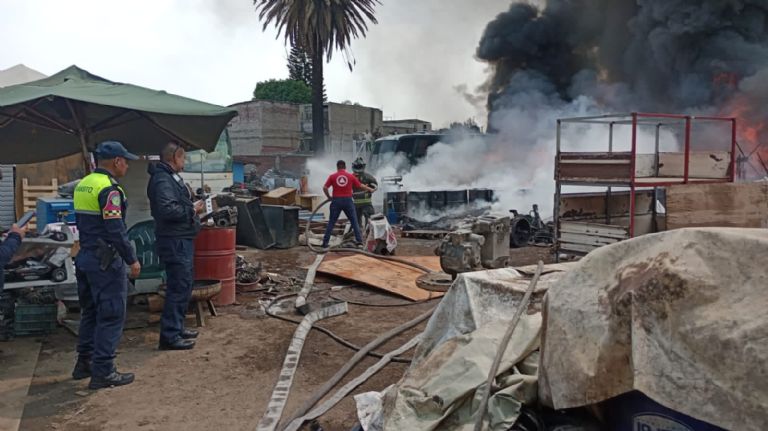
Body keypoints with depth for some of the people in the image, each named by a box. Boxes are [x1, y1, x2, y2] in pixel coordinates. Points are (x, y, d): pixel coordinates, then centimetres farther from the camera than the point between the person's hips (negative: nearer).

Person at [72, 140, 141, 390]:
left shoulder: (83, 185, 12)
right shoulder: (108, 189, -17)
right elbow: (116, 231, -21)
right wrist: (132, 260, -14)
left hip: (85, 257, 10)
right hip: (105, 260, -9)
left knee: (90, 312, 19)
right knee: (111, 316, -2)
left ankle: (84, 363, 28)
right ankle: (103, 372, 2)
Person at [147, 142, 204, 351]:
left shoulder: (170, 177, 17)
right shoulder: (162, 180, -17)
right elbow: (167, 210, -28)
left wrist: (192, 205, 4)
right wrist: (192, 210, -17)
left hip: (181, 239, 11)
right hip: (175, 241, -11)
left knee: (183, 285, 18)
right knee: (179, 288, -8)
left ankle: (176, 327, 29)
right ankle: (169, 336, -2)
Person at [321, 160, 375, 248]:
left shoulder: (332, 176, 2)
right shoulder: (351, 176, 4)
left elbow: (325, 188, -3)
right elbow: (361, 186, 10)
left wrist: (329, 197, 13)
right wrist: (370, 189, 26)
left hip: (336, 201, 0)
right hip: (348, 201, 0)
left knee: (331, 222, 7)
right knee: (354, 221, 10)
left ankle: (325, 242, 5)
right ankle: (359, 240, 8)